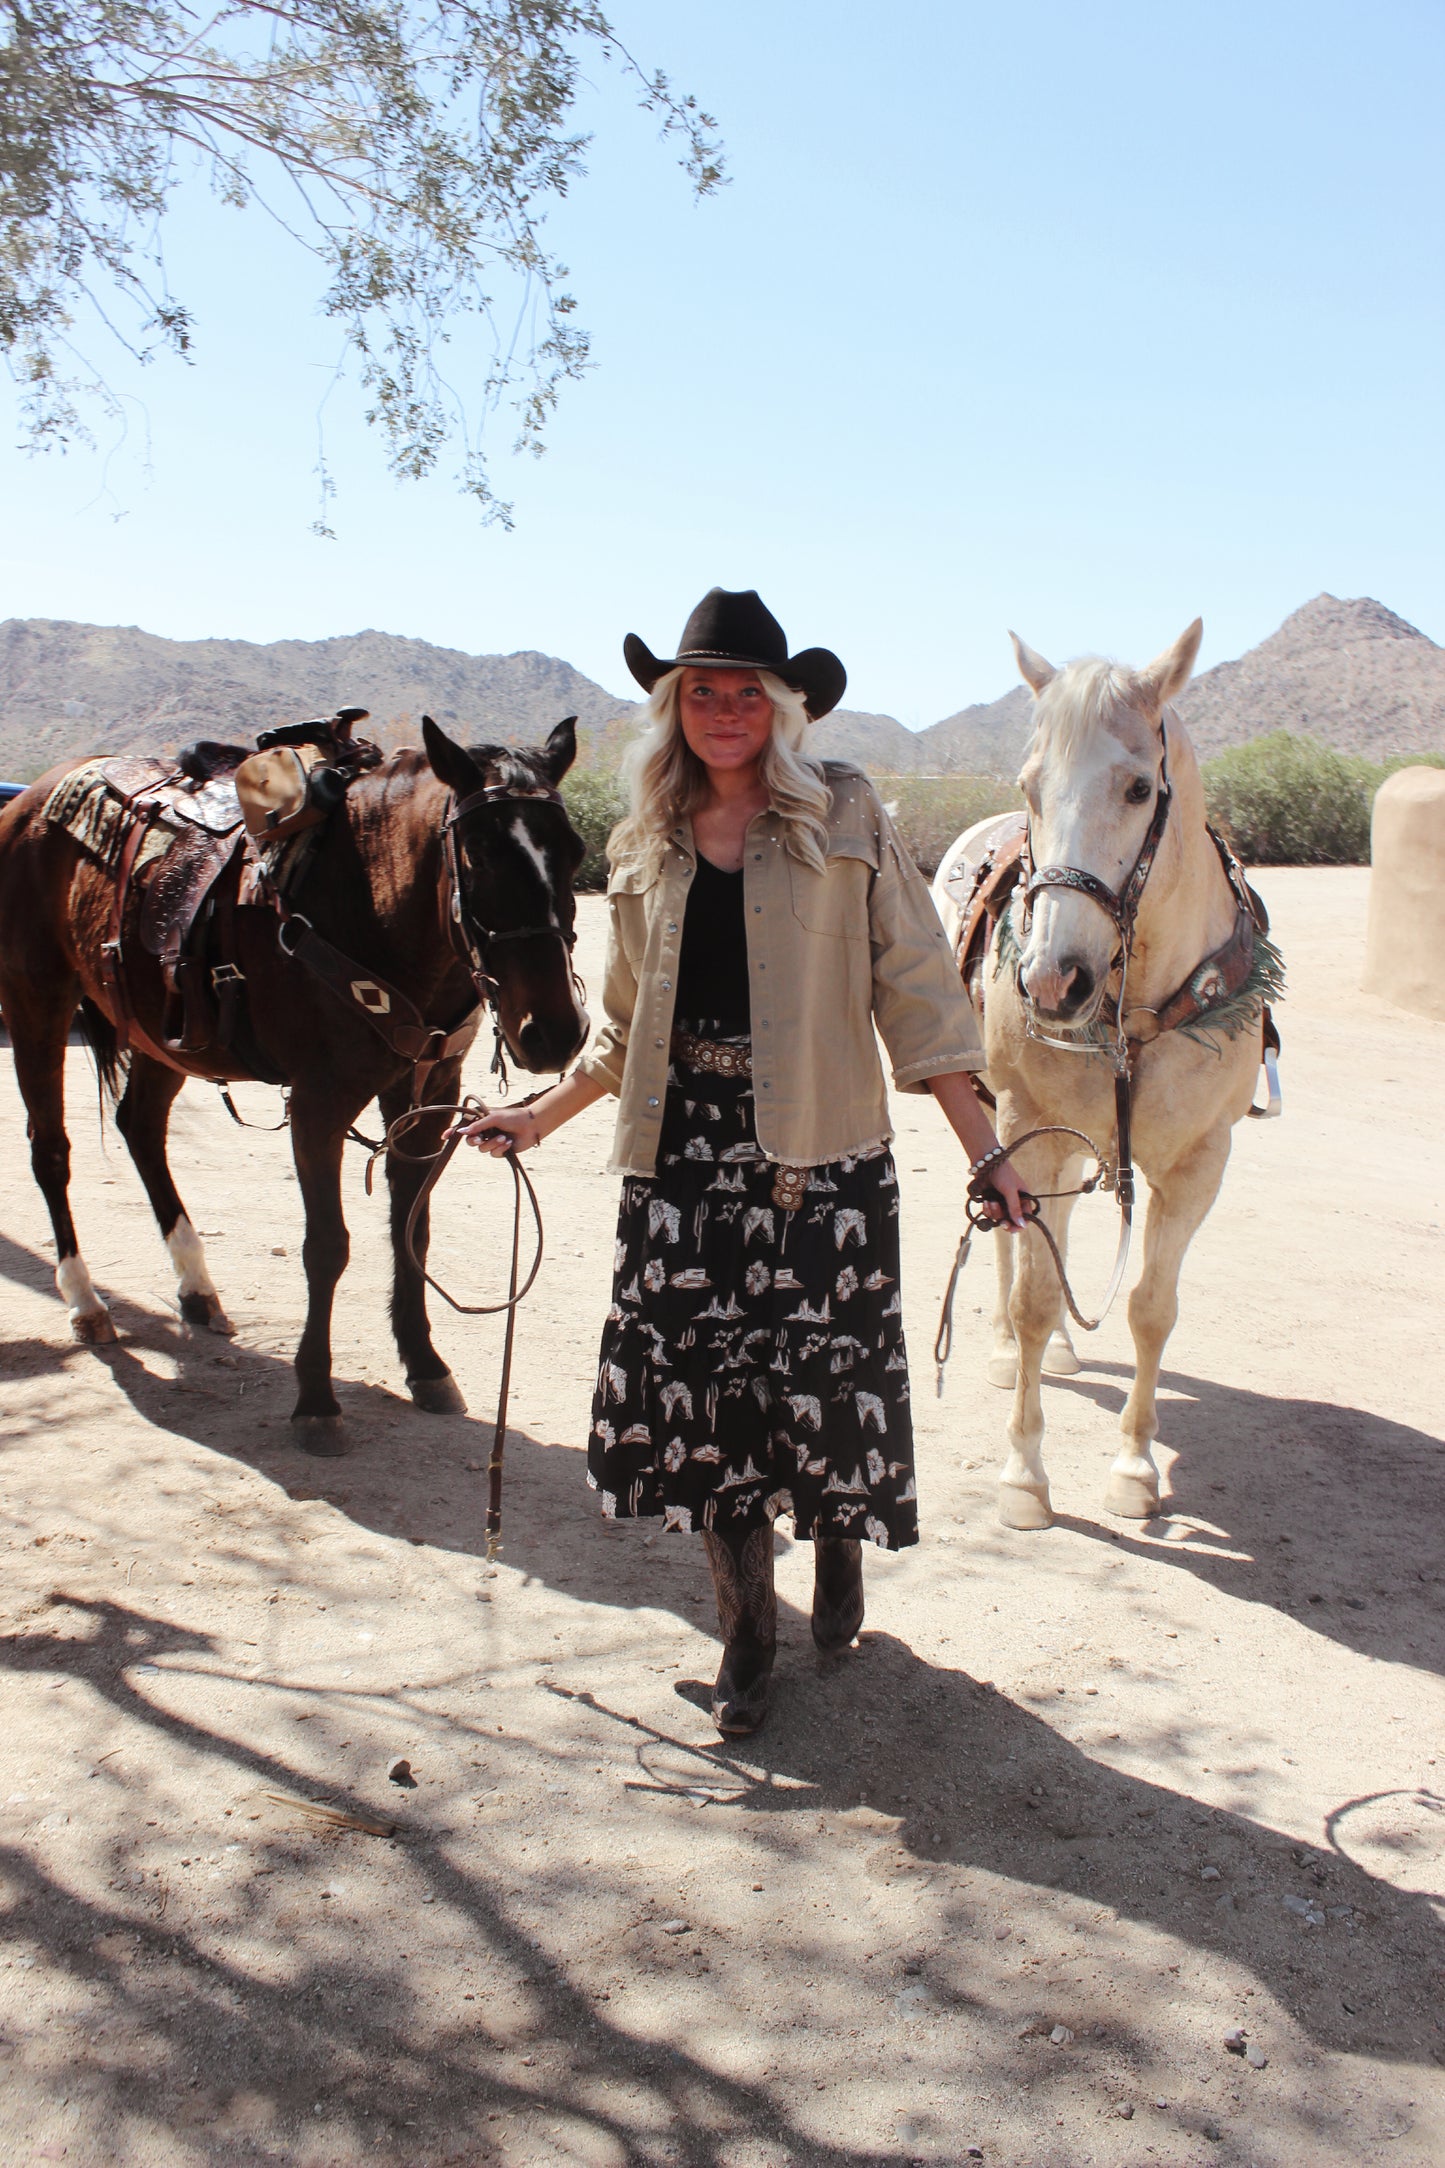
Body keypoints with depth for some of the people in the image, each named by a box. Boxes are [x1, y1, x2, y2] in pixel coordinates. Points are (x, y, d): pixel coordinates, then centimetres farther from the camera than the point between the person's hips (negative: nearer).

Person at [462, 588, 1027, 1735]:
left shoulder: (847, 820, -2)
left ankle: (841, 1546, 38)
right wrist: (546, 1114, 18)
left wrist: (986, 1152, -7)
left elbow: (917, 995, -4)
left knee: (825, 1372, 4)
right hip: (683, 1154, 3)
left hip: (818, 1149, -3)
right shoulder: (646, 847, 9)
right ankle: (747, 1630, 25)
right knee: (700, 1383, 6)